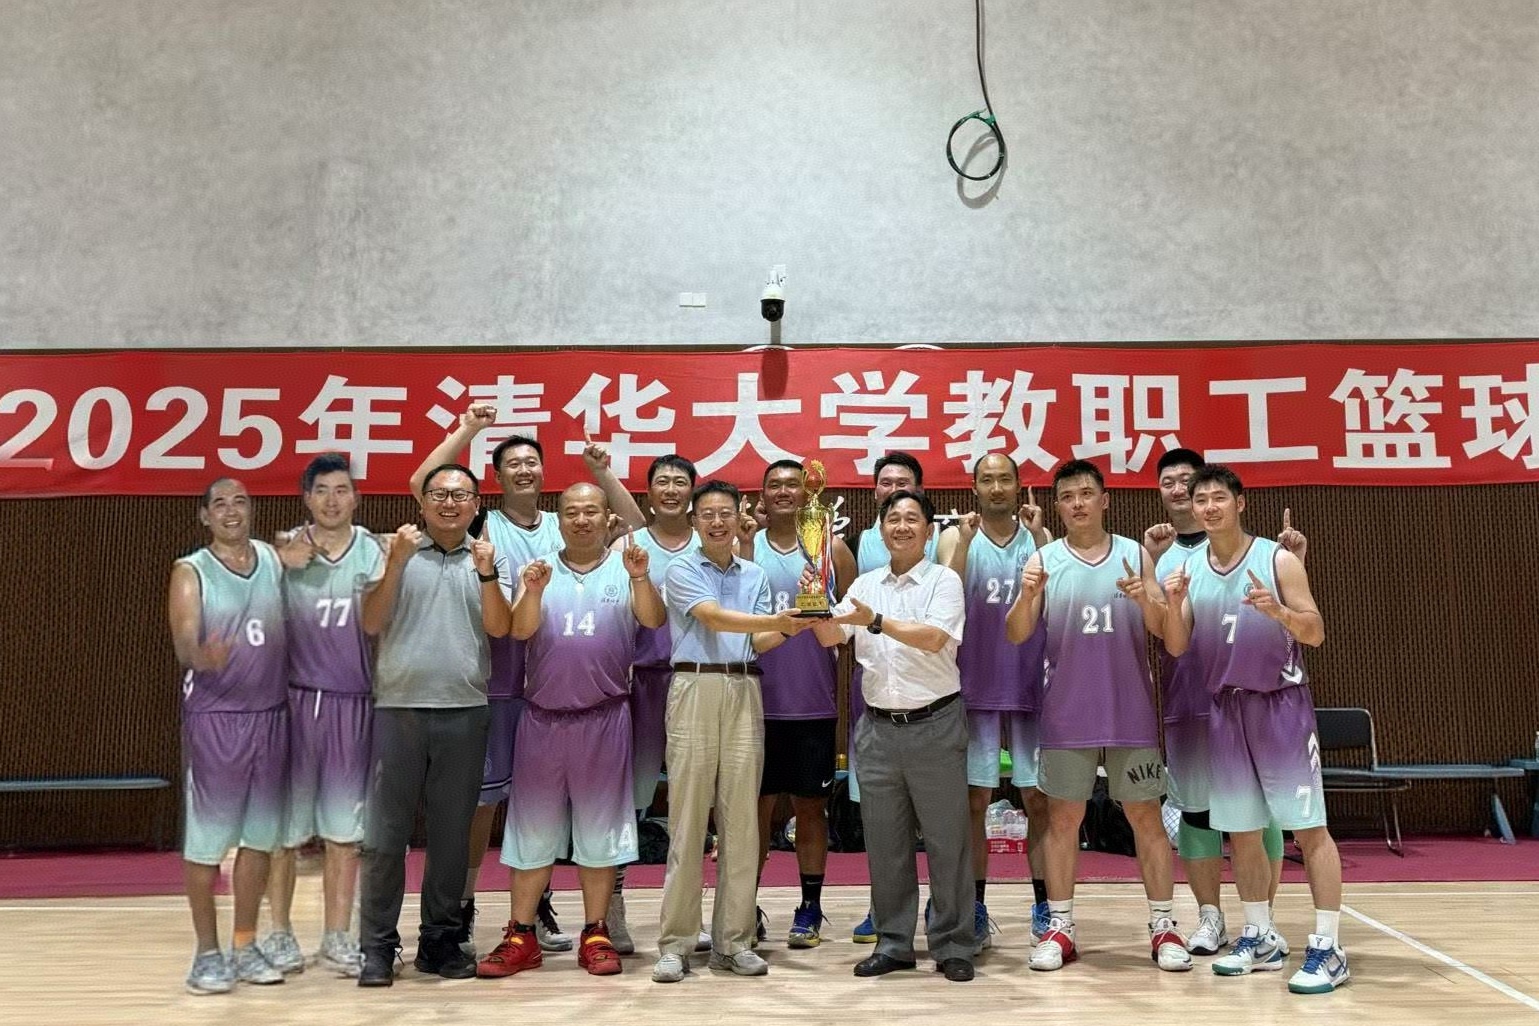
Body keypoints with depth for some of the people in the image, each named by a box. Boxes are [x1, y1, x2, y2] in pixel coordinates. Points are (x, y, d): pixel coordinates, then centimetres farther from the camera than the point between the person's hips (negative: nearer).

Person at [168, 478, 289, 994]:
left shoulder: (276, 559, 6)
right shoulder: (190, 571, -5)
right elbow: (183, 644, -17)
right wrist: (204, 657, -38)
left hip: (271, 714, 4)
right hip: (213, 716, -4)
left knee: (260, 835, 10)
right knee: (207, 837, 2)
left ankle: (245, 946, 22)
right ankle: (207, 952, 15)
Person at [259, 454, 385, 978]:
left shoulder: (372, 551, 3)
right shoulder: (285, 548, -1)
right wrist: (285, 566, -19)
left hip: (353, 700, 2)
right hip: (295, 698, -1)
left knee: (345, 826, 8)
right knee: (285, 819, 7)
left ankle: (337, 938, 19)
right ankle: (279, 932, 22)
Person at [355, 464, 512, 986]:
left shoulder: (490, 560, 10)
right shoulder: (396, 551, 6)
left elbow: (499, 627, -2)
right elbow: (371, 622, -2)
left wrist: (485, 572, -15)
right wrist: (396, 562, -12)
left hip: (465, 712, 2)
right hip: (398, 708, -1)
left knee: (452, 832, 8)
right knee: (385, 833, 1)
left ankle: (440, 939, 19)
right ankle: (377, 945, 10)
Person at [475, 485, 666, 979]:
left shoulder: (626, 569, 3)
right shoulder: (539, 569, 7)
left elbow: (654, 620, -12)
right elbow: (521, 630, -6)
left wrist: (640, 579, -31)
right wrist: (533, 591, -25)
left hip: (604, 717, -1)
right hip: (543, 716, 1)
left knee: (599, 827, 5)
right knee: (532, 826, 6)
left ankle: (595, 934, 16)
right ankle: (522, 936, 15)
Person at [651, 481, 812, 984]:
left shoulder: (755, 575, 15)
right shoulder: (682, 569, 2)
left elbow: (758, 643, 10)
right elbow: (715, 618, -13)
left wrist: (787, 630, -10)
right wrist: (776, 620, -24)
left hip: (744, 691, 4)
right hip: (696, 688, -4)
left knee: (742, 818, 4)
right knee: (687, 819, -3)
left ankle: (733, 939, 11)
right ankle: (675, 942, 4)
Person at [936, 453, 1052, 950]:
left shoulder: (1039, 536, 5)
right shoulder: (956, 536, 2)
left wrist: (1040, 538, -14)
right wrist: (965, 542, -19)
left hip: (1030, 688, 1)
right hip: (974, 689, -1)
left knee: (1038, 798, 6)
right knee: (974, 801, 4)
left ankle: (1044, 906, 16)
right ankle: (976, 910, 13)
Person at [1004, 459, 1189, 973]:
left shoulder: (1136, 554, 4)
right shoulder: (1043, 560, 2)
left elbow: (1163, 628, 1)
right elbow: (1015, 634, -3)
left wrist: (1146, 600, -20)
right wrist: (1028, 596, -22)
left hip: (1131, 714, 0)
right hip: (1066, 715, 0)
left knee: (1146, 816, 6)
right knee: (1063, 818, 5)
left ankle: (1163, 926, 16)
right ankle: (1060, 926, 14)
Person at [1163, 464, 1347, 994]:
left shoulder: (1278, 559, -5)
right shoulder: (1191, 570, 6)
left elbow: (1316, 633, -7)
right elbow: (1176, 647, 4)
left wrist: (1277, 610, -26)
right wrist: (1174, 604, -14)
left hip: (1281, 702, -4)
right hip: (1225, 708, 5)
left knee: (1308, 826, -5)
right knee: (1240, 830, 10)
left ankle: (1328, 949, 0)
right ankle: (1261, 937, 23)